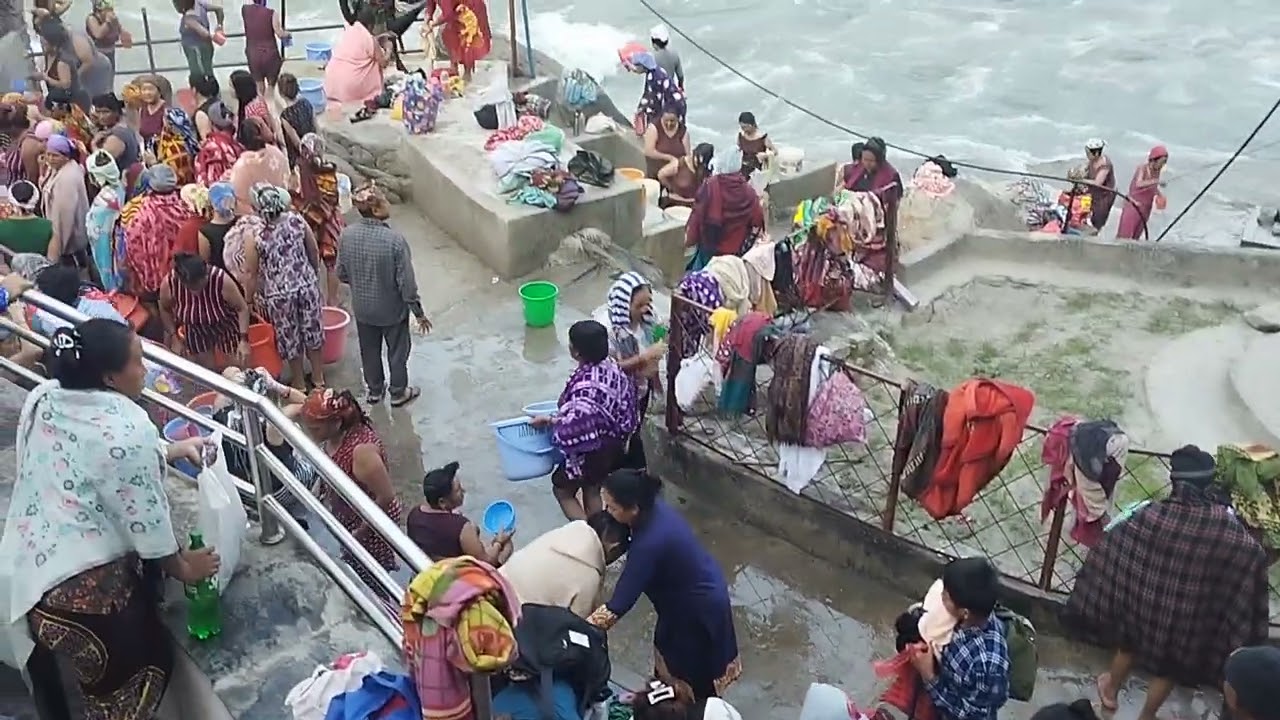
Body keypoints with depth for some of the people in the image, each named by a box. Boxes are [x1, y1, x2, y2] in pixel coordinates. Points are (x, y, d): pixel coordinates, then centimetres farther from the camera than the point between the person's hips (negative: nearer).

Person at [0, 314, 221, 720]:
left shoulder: (43, 399, 3)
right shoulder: (127, 429, -22)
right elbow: (145, 520, -14)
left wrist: (172, 450, 20)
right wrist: (183, 568, 3)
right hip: (82, 588, -8)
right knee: (146, 665, 14)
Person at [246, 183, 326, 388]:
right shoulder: (296, 221, -12)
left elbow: (251, 273, -11)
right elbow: (314, 252, -1)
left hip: (279, 294, -3)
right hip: (307, 285, 3)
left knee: (289, 337, 16)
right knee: (312, 329, 20)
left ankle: (299, 384, 32)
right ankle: (318, 377, 36)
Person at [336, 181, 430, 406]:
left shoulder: (347, 235, -15)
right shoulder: (395, 240, -29)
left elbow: (342, 274, -1)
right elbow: (407, 283, -23)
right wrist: (419, 313, -9)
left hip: (362, 308, 4)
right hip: (392, 309, -4)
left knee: (369, 351, 25)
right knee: (397, 351, 20)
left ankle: (374, 391, 44)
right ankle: (398, 393, 38)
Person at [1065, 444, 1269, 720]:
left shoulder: (1151, 516, -24)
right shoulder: (1234, 533, -22)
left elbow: (1111, 553, -15)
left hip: (1145, 606, 0)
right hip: (1189, 619, 0)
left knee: (1129, 645, 30)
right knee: (1169, 667, 25)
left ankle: (1111, 691, 53)